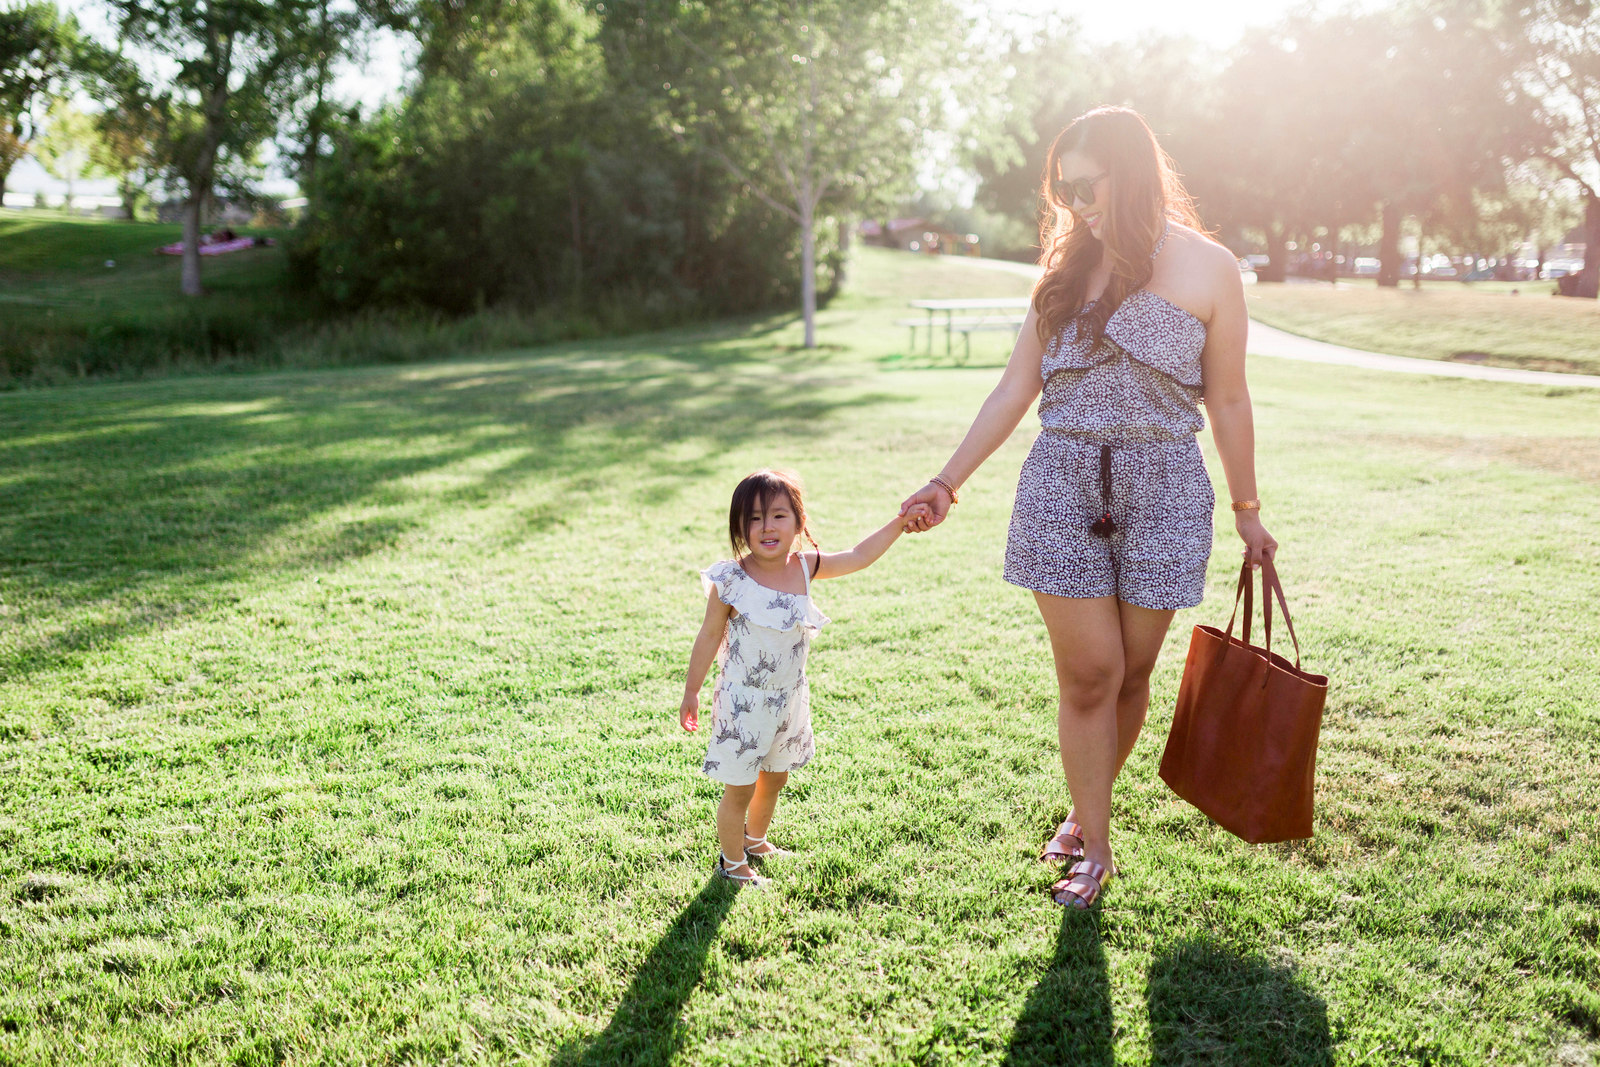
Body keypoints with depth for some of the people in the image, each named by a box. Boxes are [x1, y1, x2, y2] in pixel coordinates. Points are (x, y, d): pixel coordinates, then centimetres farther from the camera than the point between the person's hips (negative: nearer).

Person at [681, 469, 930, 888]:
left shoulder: (805, 567, -5)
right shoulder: (731, 580, -17)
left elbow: (859, 556, 2)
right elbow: (709, 638, -8)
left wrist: (899, 523, -5)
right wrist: (691, 693, -1)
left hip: (789, 699, 5)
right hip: (743, 703, -5)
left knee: (775, 778, 23)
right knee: (739, 788, 6)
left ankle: (755, 840, 47)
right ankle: (731, 862, 27)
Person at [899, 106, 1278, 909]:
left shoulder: (1205, 269, 2)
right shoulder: (1068, 267, 9)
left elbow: (1226, 401, 7)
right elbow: (1016, 388, 10)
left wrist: (1246, 509, 11)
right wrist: (947, 484, 5)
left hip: (1162, 489, -1)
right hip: (1063, 485, 1)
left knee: (1131, 671, 6)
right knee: (1087, 671, -2)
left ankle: (1085, 810, 30)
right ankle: (1094, 846, 13)